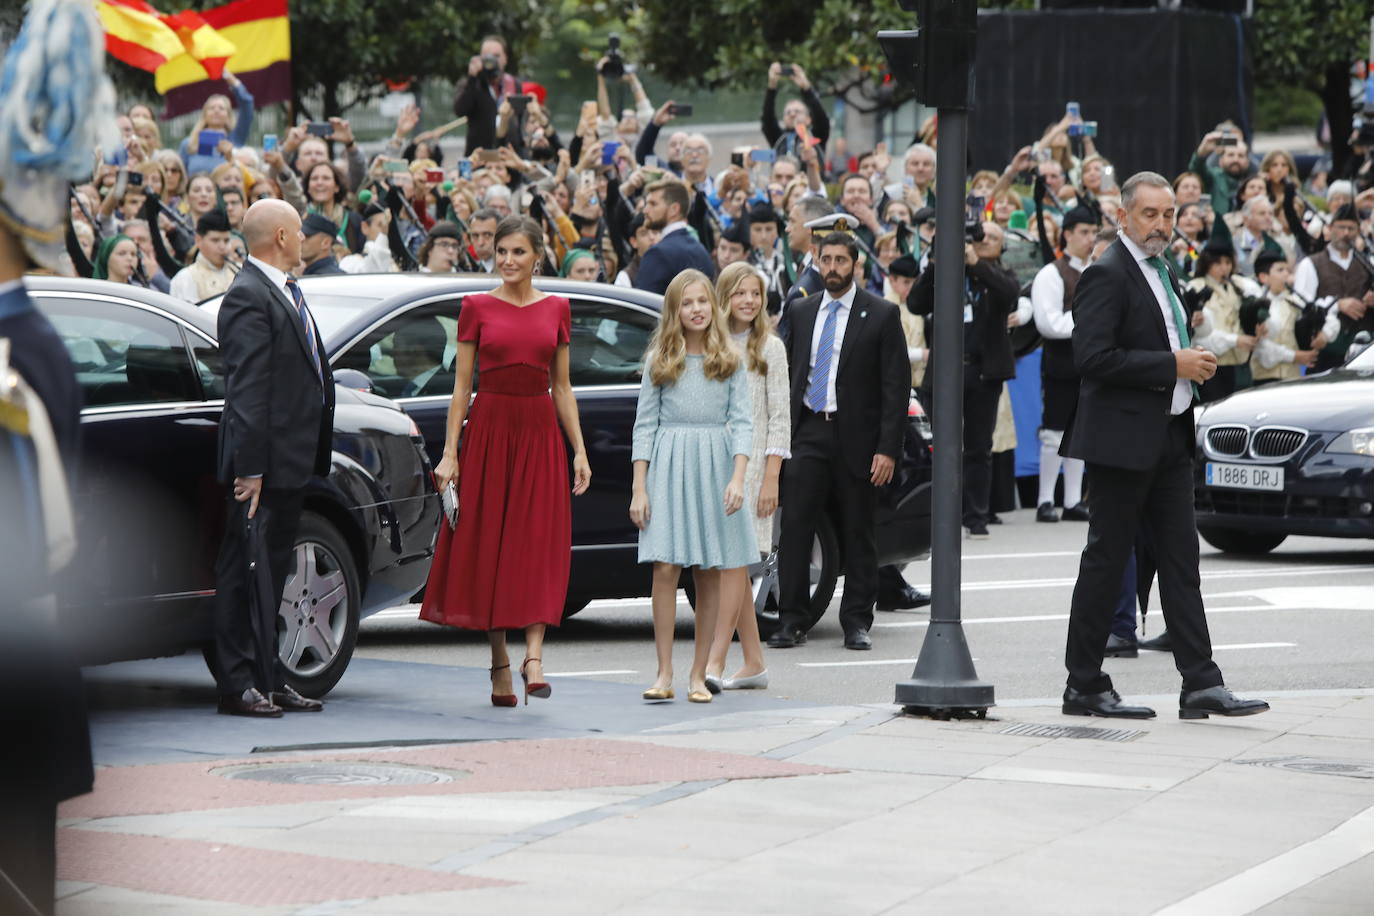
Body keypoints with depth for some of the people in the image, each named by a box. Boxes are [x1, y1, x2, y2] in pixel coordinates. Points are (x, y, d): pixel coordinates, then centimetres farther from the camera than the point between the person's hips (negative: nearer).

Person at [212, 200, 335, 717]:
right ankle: (238, 685, -4)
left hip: (293, 461, 10)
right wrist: (249, 468, -25)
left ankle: (269, 680, 20)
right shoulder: (249, 296, -15)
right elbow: (246, 389, -20)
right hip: (266, 460, -10)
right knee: (246, 571, -5)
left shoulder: (285, 292, 16)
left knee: (273, 572, 14)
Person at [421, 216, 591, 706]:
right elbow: (461, 385, 2)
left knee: (538, 542, -8)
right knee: (487, 542, 1)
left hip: (540, 431, 1)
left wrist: (579, 451, 6)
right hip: (488, 428, -1)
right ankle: (499, 661, 7)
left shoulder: (556, 309, 9)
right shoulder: (477, 308, 3)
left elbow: (562, 387, 12)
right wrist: (450, 452, -4)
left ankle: (533, 655, -14)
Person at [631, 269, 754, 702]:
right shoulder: (659, 361, 6)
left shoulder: (730, 361, 7)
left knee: (711, 575, 1)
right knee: (666, 569, -9)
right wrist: (639, 488, -2)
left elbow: (742, 422, 2)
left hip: (715, 467, 1)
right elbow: (645, 424, 5)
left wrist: (737, 478, -11)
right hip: (668, 467, -1)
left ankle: (699, 674, 7)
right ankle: (664, 673, -5)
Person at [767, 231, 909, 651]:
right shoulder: (802, 313, 12)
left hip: (856, 439, -3)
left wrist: (888, 449, -11)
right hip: (808, 435, 3)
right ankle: (792, 621, -1)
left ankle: (857, 623, 11)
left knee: (858, 534, 4)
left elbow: (896, 386, -4)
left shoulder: (880, 316, -1)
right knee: (795, 528, -5)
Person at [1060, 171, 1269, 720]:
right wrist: (1172, 365, -20)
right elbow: (1092, 357, -23)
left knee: (1180, 561, 5)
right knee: (1105, 560, -1)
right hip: (1123, 440, -9)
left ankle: (1201, 685, 4)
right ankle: (1084, 686, 7)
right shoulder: (1107, 276, -13)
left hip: (1170, 437, 9)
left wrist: (1193, 362, 8)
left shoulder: (1163, 273, 16)